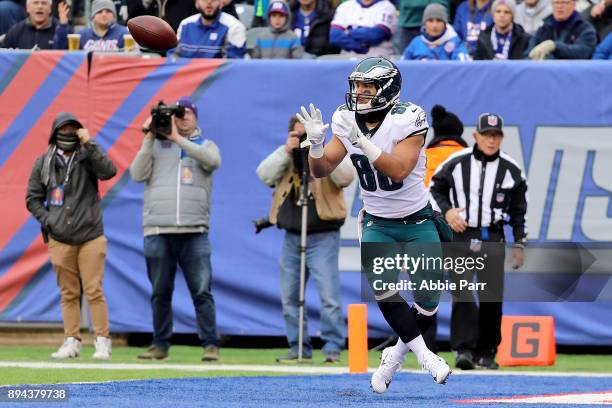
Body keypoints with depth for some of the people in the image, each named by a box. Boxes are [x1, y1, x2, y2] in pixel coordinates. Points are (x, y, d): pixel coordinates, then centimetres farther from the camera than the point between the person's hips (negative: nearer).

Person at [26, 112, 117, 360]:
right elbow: (33, 198, 12)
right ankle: (72, 342, 9)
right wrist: (47, 220, -1)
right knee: (69, 293, 5)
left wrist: (88, 145, -16)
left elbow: (108, 171, -16)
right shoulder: (43, 163, 8)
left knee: (94, 291, -6)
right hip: (60, 239, 2)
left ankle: (102, 342, -3)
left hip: (90, 237, -2)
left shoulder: (87, 157, 4)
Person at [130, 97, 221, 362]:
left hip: (194, 231, -1)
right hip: (157, 231, 1)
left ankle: (210, 345, -7)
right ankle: (160, 345, 13)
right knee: (160, 292, 6)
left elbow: (212, 160, -10)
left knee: (202, 291, -8)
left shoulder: (205, 145, 14)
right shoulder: (156, 146, 14)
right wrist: (149, 139, -4)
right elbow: (138, 174, 2)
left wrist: (178, 139, -11)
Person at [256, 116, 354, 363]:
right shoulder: (284, 159, 14)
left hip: (323, 237, -5)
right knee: (290, 297, 8)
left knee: (329, 294, -11)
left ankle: (332, 347, -7)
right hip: (292, 237, 5)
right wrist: (286, 151, -12)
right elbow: (265, 175, -3)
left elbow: (347, 176, -17)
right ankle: (298, 347, 15)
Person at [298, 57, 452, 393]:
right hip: (377, 223, 2)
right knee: (379, 281, -24)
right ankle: (423, 352, -14)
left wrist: (361, 141, -39)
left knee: (428, 298, -5)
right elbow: (321, 170, -5)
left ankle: (396, 355, 21)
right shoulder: (346, 120, -6)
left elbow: (398, 170, -32)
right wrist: (316, 142, -24)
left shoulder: (408, 119, -20)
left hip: (417, 221, -2)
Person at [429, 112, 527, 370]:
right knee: (462, 295, -11)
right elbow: (435, 189, 11)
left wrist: (519, 245, 8)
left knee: (492, 297, 1)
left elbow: (519, 210, 11)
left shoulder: (511, 170, 4)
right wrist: (446, 211, -7)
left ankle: (485, 352, 11)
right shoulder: (456, 163, -1)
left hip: (492, 240, 2)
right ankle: (463, 349, -12)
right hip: (460, 236, -1)